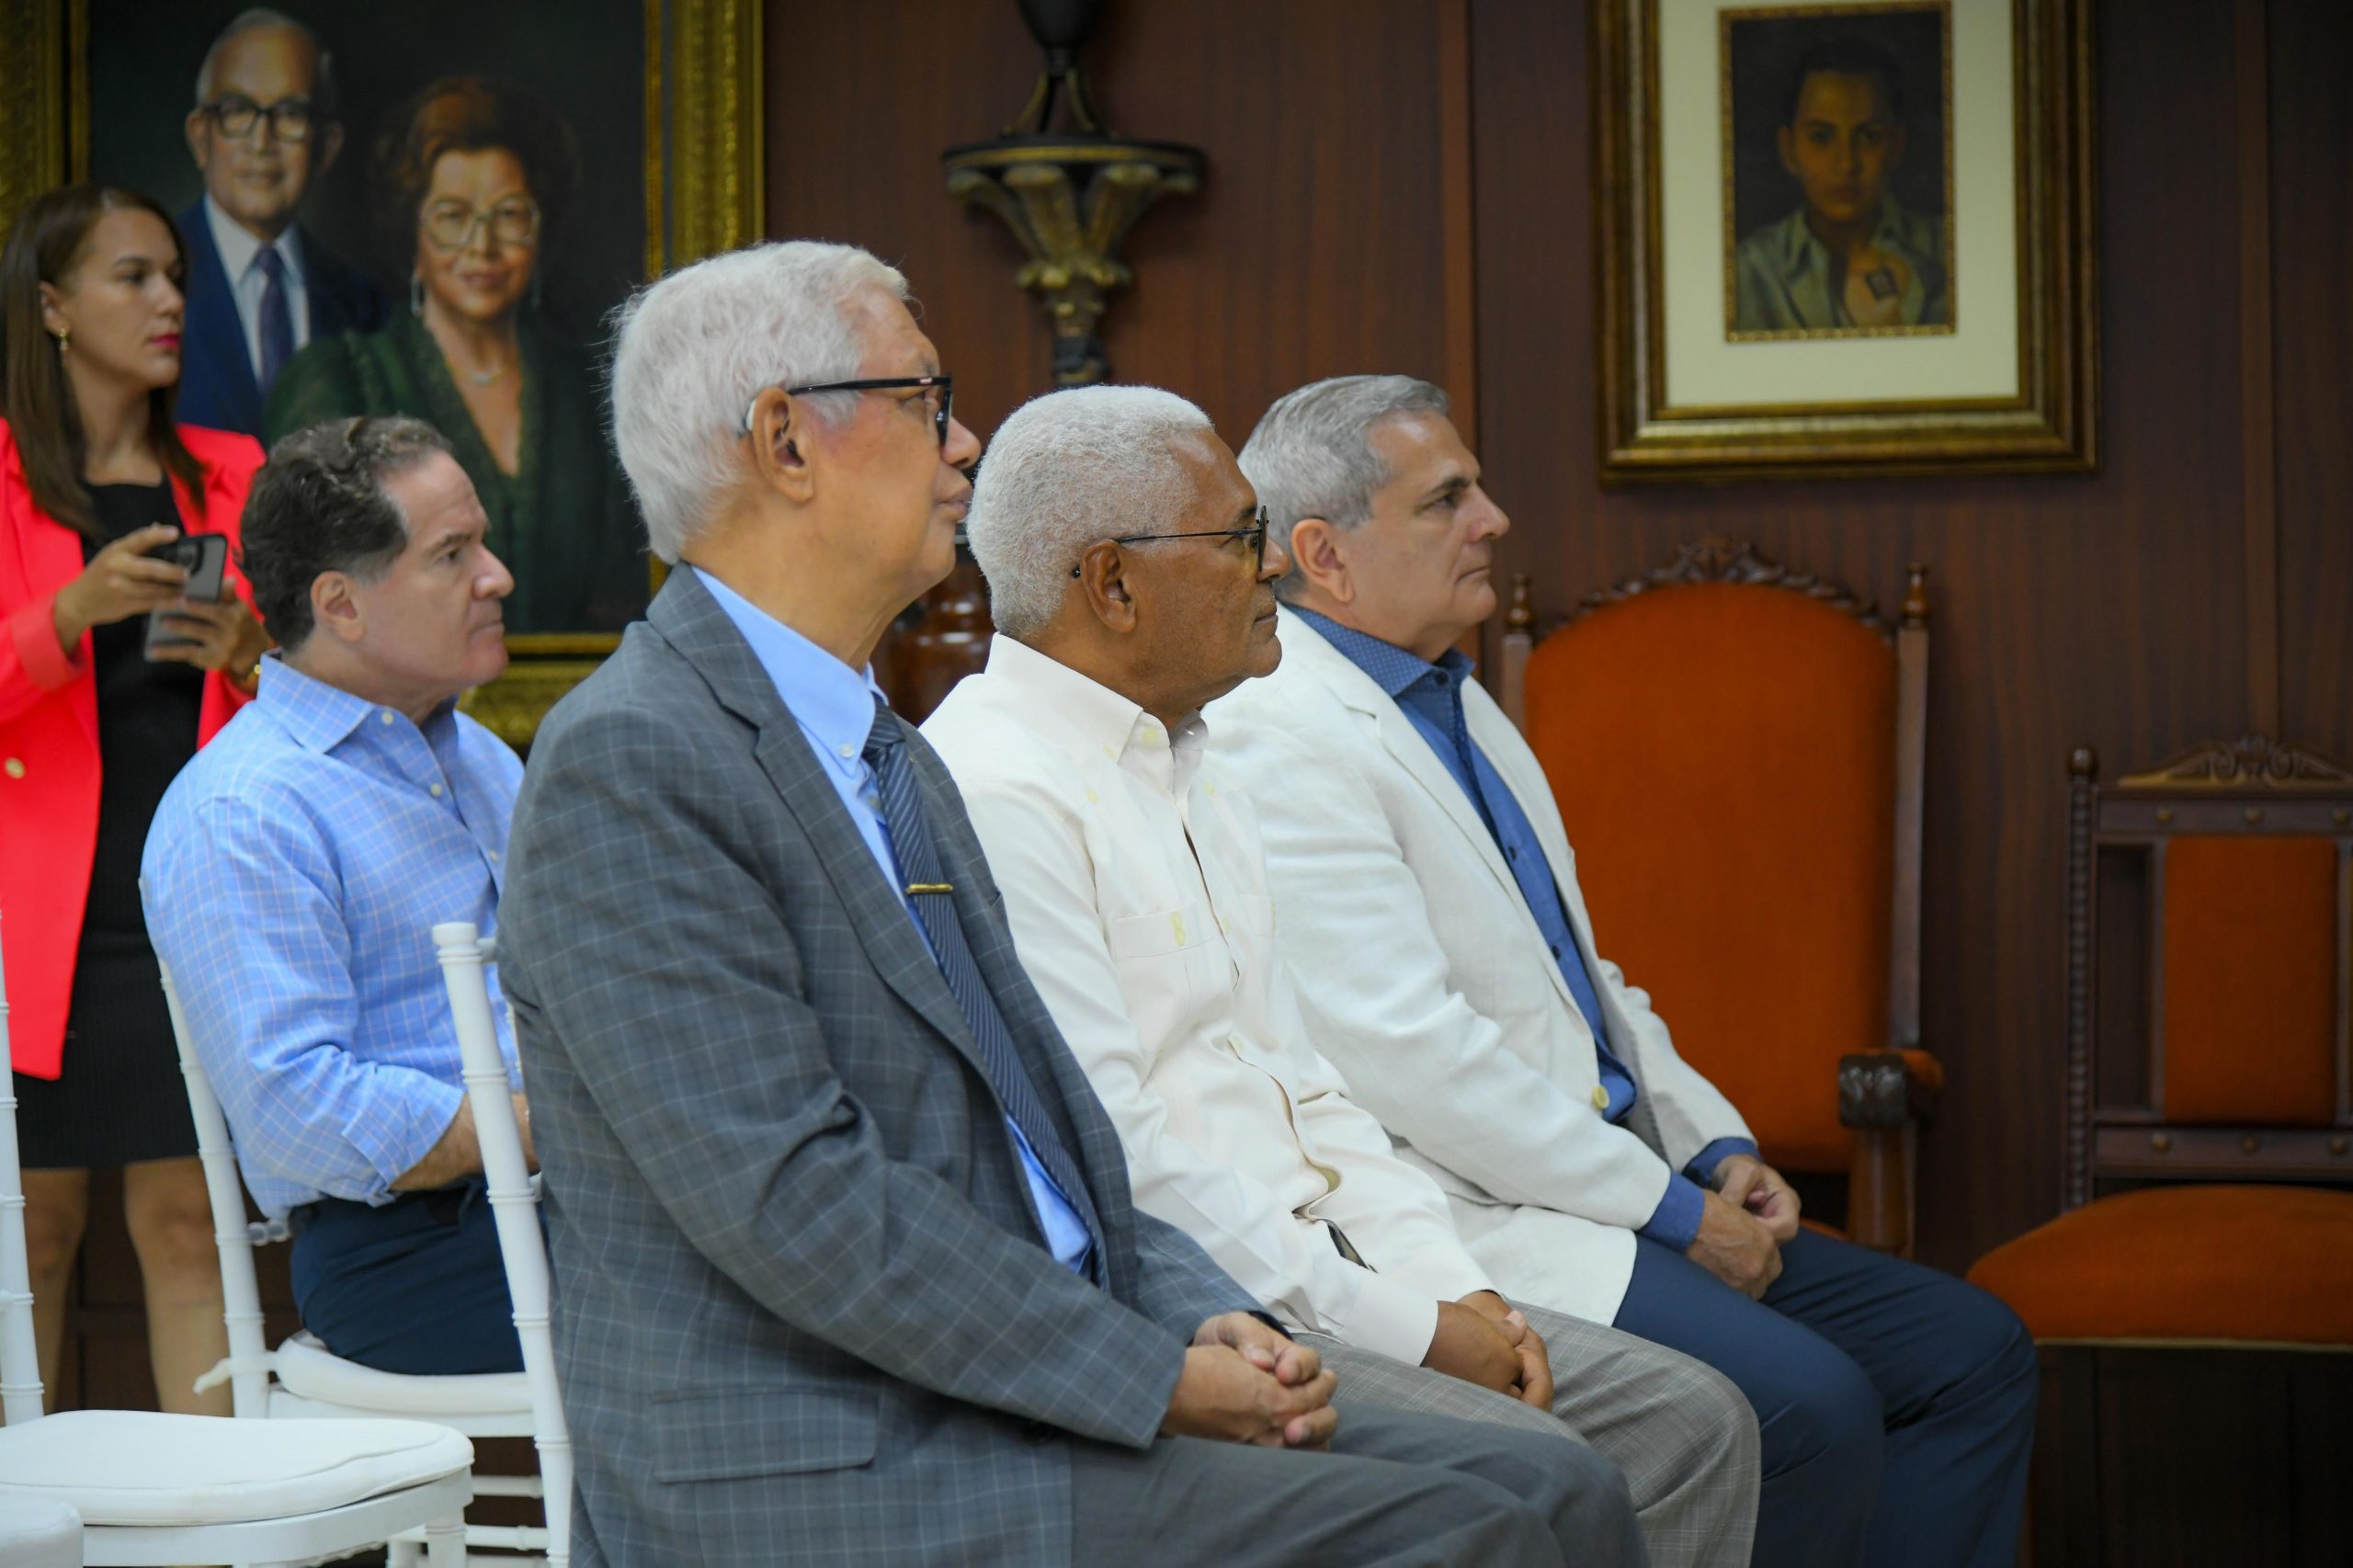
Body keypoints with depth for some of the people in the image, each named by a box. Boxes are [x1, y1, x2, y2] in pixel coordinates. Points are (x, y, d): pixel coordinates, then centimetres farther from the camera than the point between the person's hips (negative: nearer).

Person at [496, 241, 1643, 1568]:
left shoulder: (891, 757, 18)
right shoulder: (628, 763, -13)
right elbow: (798, 1201, -20)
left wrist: (1203, 1311, 0)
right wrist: (1159, 1376, -16)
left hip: (1002, 1395, 9)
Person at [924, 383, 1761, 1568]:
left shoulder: (1191, 778, 18)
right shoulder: (993, 794, -15)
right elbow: (1109, 1161, -21)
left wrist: (1450, 1286, 3)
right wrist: (1406, 1327, -16)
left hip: (1296, 1277, 10)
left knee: (1690, 1418, -2)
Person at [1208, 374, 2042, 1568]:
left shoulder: (1458, 706, 19)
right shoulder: (1275, 740, -13)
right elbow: (1410, 1056, -20)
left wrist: (1718, 1150, 8)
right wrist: (1674, 1210, -15)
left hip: (1593, 1190, 10)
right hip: (1460, 1230, -10)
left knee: (1970, 1353, 1)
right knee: (1810, 1407, -27)